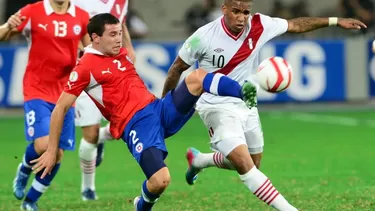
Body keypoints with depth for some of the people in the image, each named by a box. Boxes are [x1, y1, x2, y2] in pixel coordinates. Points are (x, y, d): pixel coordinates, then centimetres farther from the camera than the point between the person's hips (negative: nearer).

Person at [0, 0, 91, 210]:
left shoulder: (82, 17, 2)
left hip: (65, 94, 4)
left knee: (58, 154, 2)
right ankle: (24, 171, 14)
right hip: (38, 91, -4)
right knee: (43, 144, -21)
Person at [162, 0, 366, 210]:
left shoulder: (259, 26, -11)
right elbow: (178, 68, -6)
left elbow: (295, 25, 5)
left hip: (247, 106, 6)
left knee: (252, 163, 19)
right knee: (245, 166, -21)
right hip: (218, 108, -6)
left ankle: (199, 160, 42)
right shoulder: (204, 37, -20)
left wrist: (335, 21, 6)